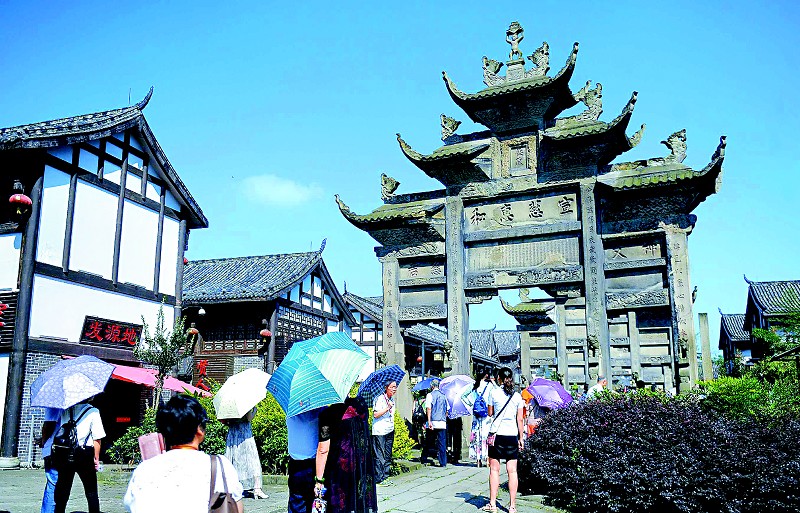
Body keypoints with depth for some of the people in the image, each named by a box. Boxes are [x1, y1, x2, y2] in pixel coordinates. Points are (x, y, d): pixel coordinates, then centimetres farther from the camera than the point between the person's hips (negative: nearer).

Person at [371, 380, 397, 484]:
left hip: (390, 431, 8)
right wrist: (388, 408, -27)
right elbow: (376, 414, -21)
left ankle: (386, 476, 16)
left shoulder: (392, 399, 13)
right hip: (379, 431, -8)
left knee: (388, 456, 10)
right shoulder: (380, 399, -13)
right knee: (379, 457, -5)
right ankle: (378, 478, 0)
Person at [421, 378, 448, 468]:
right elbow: (447, 411, 16)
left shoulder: (430, 395, -3)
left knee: (428, 442, 8)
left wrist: (429, 421, -14)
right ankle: (443, 462, 1)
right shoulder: (443, 396, 12)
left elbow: (429, 408, -11)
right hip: (442, 423, 3)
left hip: (433, 422, -3)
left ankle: (423, 460, 18)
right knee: (442, 443, 4)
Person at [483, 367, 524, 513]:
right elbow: (520, 419, 7)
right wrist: (521, 438, 13)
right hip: (512, 435, 2)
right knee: (512, 470, 3)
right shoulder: (517, 396, 5)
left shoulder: (494, 392, -2)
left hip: (496, 434, -2)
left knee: (494, 469, 3)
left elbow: (490, 413, 7)